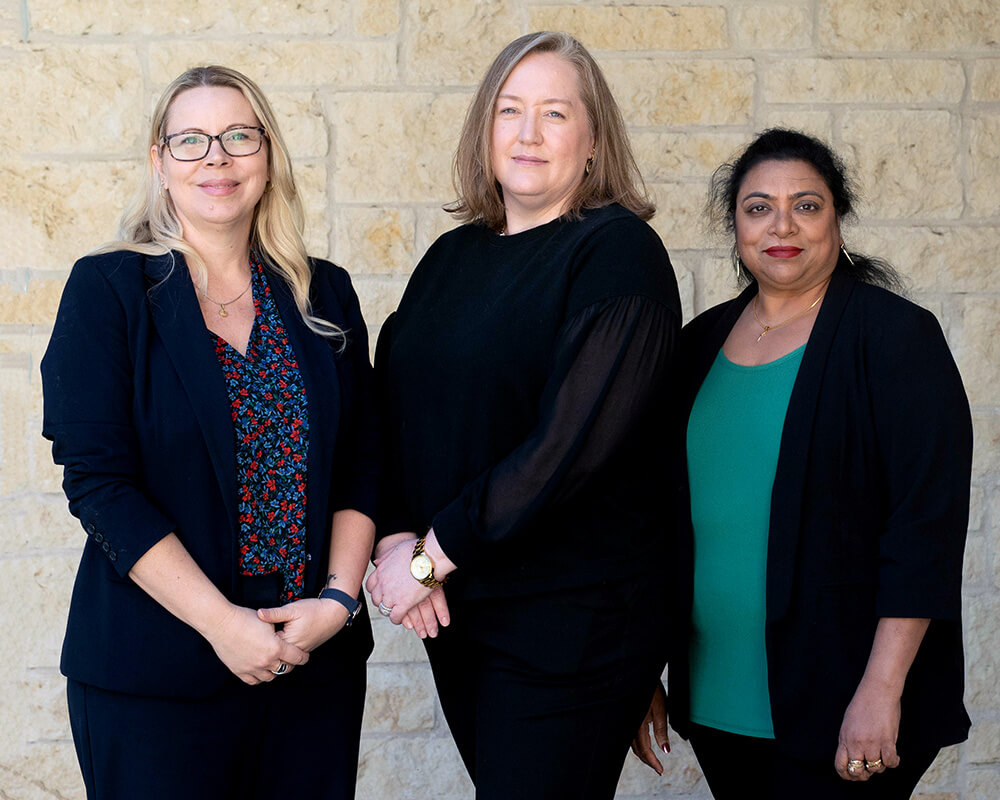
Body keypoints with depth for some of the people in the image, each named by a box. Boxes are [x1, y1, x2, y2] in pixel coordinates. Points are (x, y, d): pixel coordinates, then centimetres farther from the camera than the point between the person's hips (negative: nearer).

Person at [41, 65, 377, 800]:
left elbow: (362, 459, 7)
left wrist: (339, 597, -8)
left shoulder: (324, 295, 7)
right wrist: (221, 623, -16)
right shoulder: (107, 290, -4)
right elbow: (97, 479, -11)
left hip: (316, 654, 3)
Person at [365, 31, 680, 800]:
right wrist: (396, 536, -10)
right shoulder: (454, 255, 10)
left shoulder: (618, 252, -10)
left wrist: (433, 556, -16)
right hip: (456, 609, 6)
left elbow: (571, 440, -20)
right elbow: (392, 402, 7)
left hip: (571, 617, -6)